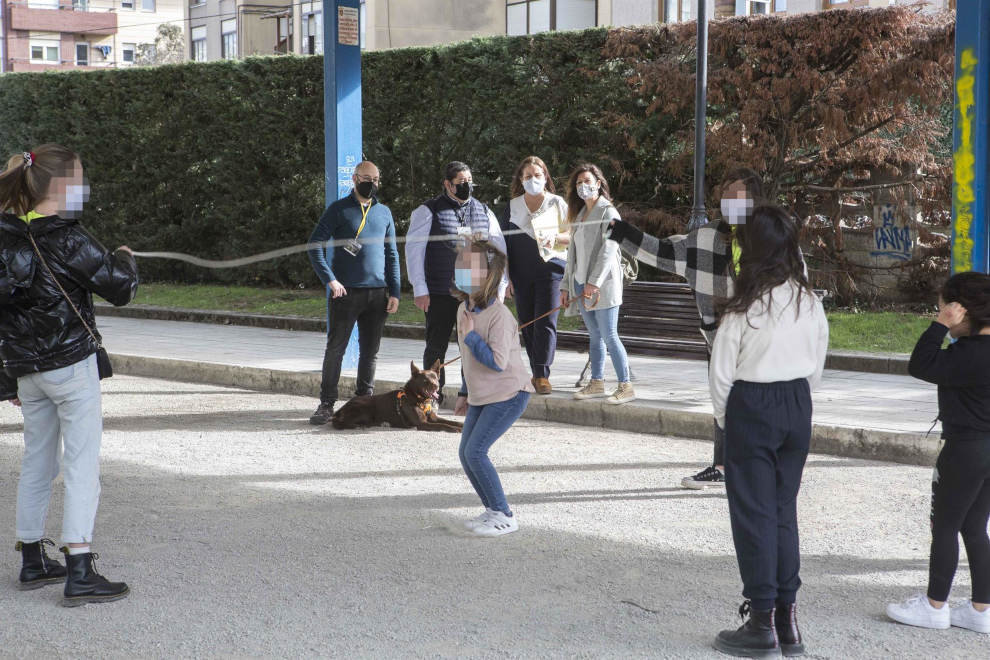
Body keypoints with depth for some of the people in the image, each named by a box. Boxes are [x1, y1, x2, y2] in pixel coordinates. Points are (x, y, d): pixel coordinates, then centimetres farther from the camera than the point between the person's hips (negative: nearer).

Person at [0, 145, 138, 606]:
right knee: (83, 465, -4)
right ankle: (79, 574, -8)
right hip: (71, 365, -7)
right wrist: (125, 258, 9)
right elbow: (121, 287, -13)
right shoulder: (66, 240, -16)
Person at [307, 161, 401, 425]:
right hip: (346, 292, -4)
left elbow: (392, 254, 16)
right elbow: (315, 245, -5)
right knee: (335, 349, -3)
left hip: (378, 293, 4)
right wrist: (330, 279, -15)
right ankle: (326, 404, 2)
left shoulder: (384, 213, 14)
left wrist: (394, 292, 7)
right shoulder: (338, 210, 1)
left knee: (370, 351, 8)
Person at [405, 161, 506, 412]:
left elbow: (499, 249, 15)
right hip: (440, 293, -3)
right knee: (436, 346, 3)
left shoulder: (484, 212, 14)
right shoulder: (428, 212, 2)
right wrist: (419, 289, -7)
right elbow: (414, 249, -1)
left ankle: (467, 396, 9)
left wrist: (499, 288, 8)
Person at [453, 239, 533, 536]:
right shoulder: (464, 309, 6)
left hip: (508, 394, -9)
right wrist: (466, 393, 25)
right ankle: (493, 510, 19)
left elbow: (497, 361, -28)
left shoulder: (499, 315, -21)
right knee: (465, 453, 5)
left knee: (476, 451, -16)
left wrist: (470, 336, -21)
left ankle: (504, 517, -5)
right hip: (480, 396, 9)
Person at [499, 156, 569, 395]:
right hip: (521, 274, 3)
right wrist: (505, 274, 5)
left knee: (545, 322, -11)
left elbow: (573, 236, 6)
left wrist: (554, 237, -14)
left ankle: (543, 375, -11)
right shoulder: (513, 206, 11)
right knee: (527, 324, 6)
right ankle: (536, 374, 15)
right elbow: (504, 242, 12)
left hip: (550, 269, -3)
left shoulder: (557, 203, 6)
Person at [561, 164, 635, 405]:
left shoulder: (608, 212, -6)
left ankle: (626, 386, -5)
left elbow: (608, 250, -16)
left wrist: (594, 282, -24)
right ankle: (596, 383, 16)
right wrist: (566, 285, 15)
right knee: (594, 336, 11)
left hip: (602, 285, -7)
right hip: (581, 284, 7)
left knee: (609, 336, -9)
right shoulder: (579, 215, 18)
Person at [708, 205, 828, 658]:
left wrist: (724, 418, 7)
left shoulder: (745, 308, -15)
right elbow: (817, 366, 7)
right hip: (798, 405, 5)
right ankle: (787, 618, 17)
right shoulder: (810, 302, 0)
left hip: (752, 406, -5)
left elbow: (721, 373, -9)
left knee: (754, 515, 3)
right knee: (784, 511, 14)